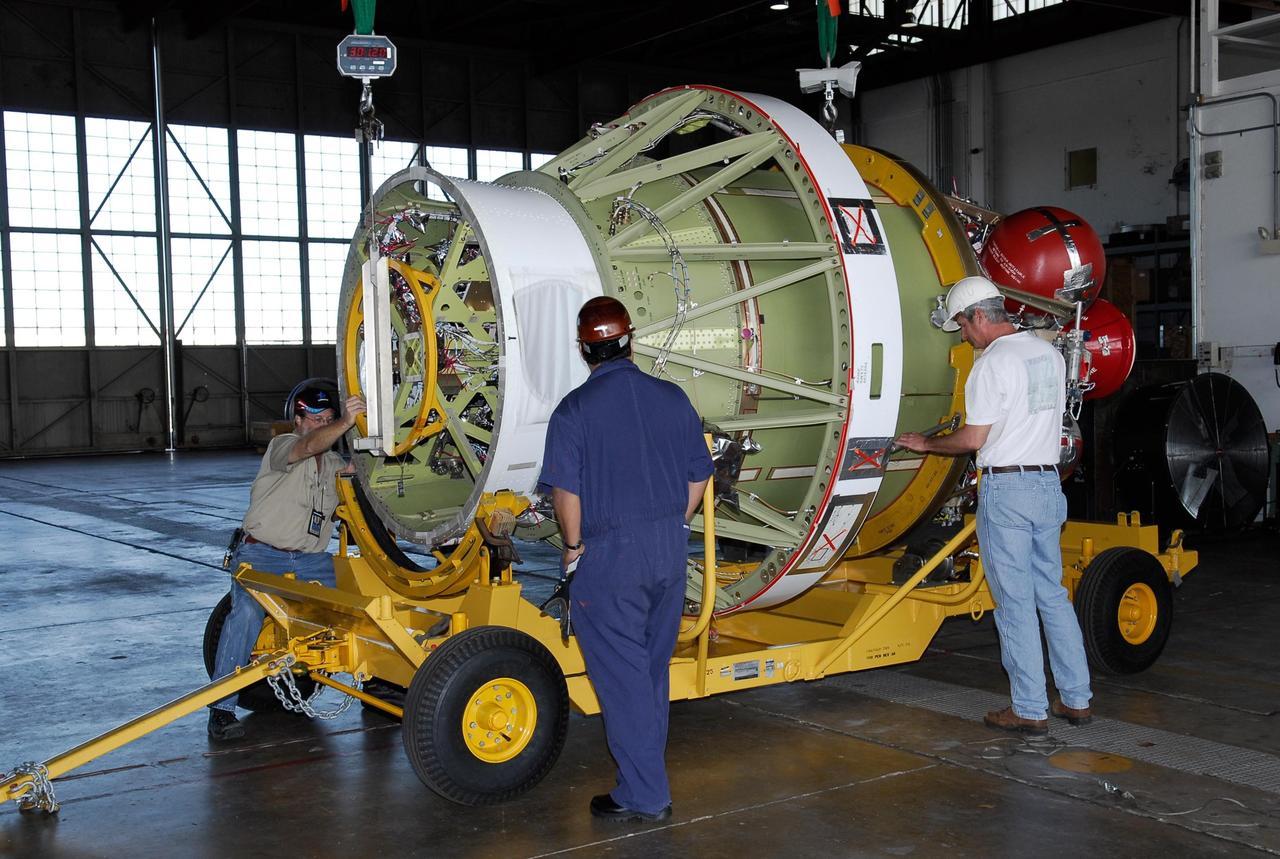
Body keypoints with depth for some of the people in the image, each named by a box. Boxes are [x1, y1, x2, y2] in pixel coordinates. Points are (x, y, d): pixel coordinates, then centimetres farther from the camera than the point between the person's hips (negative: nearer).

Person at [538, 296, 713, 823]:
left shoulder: (575, 410, -12)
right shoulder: (672, 399, 3)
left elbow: (566, 490, -15)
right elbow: (698, 476, 9)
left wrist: (574, 546, -1)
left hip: (609, 557, -5)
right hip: (670, 553, 5)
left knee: (622, 676, 3)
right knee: (653, 669, 18)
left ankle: (644, 796, 7)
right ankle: (647, 767, 31)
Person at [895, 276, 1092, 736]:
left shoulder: (993, 363, -13)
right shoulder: (1049, 354, 11)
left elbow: (973, 439, -12)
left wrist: (926, 444, 4)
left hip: (1006, 489, -8)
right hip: (1048, 482, 8)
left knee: (1016, 603, -1)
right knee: (1052, 595, 15)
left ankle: (1029, 710, 5)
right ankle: (1076, 699, 18)